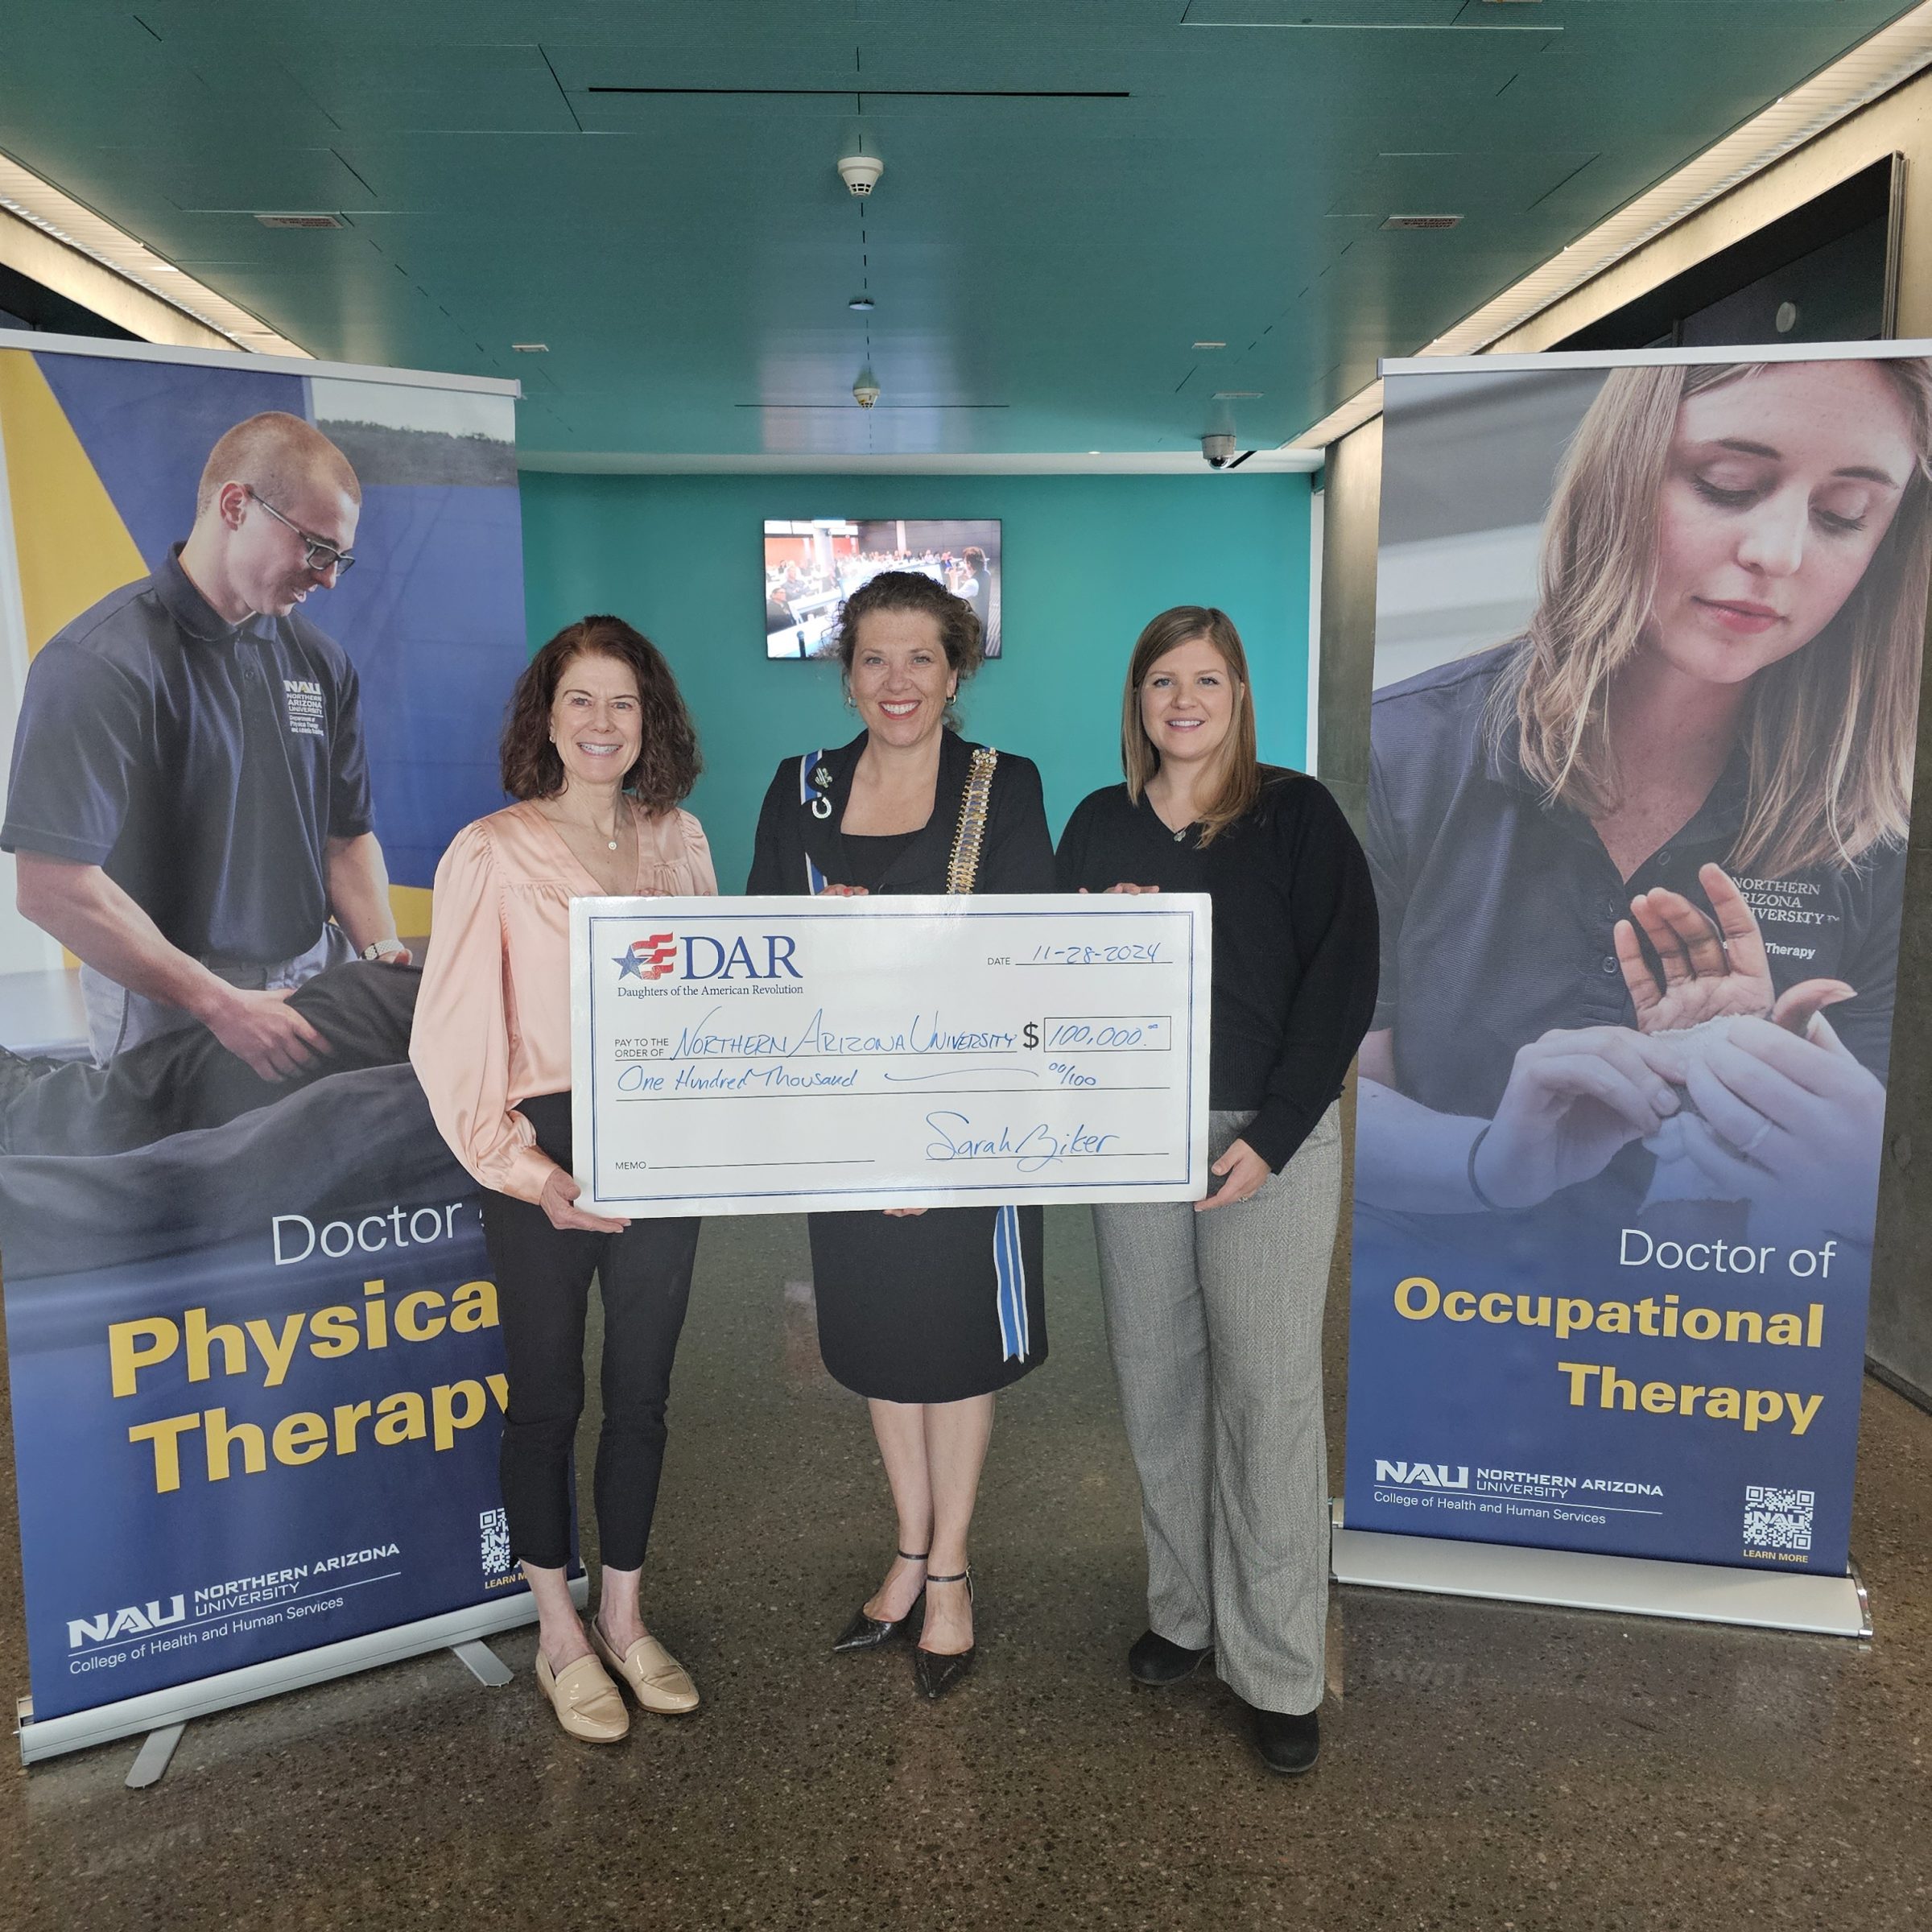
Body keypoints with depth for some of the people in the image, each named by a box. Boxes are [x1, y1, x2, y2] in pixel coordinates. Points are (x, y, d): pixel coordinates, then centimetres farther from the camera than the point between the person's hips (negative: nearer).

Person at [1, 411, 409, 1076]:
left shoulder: (320, 661, 6)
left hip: (317, 980, 6)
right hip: (172, 1011, -5)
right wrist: (223, 1005, -20)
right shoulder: (98, 664, -13)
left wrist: (384, 957, -5)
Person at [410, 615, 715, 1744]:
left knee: (642, 1393, 14)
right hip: (548, 1158, -4)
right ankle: (559, 1634, 31)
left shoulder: (678, 839, 5)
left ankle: (624, 1617, 34)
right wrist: (531, 1176, -13)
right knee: (548, 1399, 11)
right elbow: (452, 1040, -9)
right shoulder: (493, 852, -8)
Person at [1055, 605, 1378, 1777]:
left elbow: (1344, 977, -7)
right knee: (1158, 1382, 10)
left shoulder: (1298, 815, -1)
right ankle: (1185, 1611, 28)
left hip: (1271, 1134, -4)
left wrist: (1271, 1135, -13)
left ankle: (1280, 1670, 12)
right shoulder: (1100, 825, 10)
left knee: (1268, 1391, -2)